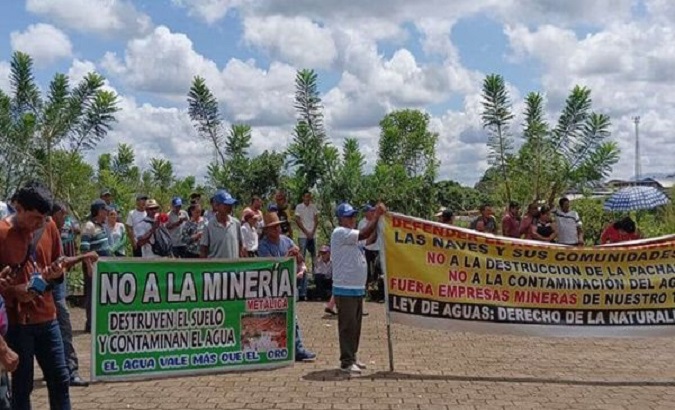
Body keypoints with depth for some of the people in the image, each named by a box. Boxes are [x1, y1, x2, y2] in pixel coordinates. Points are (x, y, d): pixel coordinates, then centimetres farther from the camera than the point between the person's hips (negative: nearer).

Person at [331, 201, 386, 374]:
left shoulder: (352, 236, 17)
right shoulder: (340, 233, -13)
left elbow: (371, 239, 6)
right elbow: (364, 234, -23)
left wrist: (379, 218, -3)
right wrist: (377, 215, -16)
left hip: (358, 288, 9)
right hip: (345, 289, -9)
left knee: (356, 325, 15)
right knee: (347, 326, -4)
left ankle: (352, 357, 24)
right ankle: (346, 362, 1)